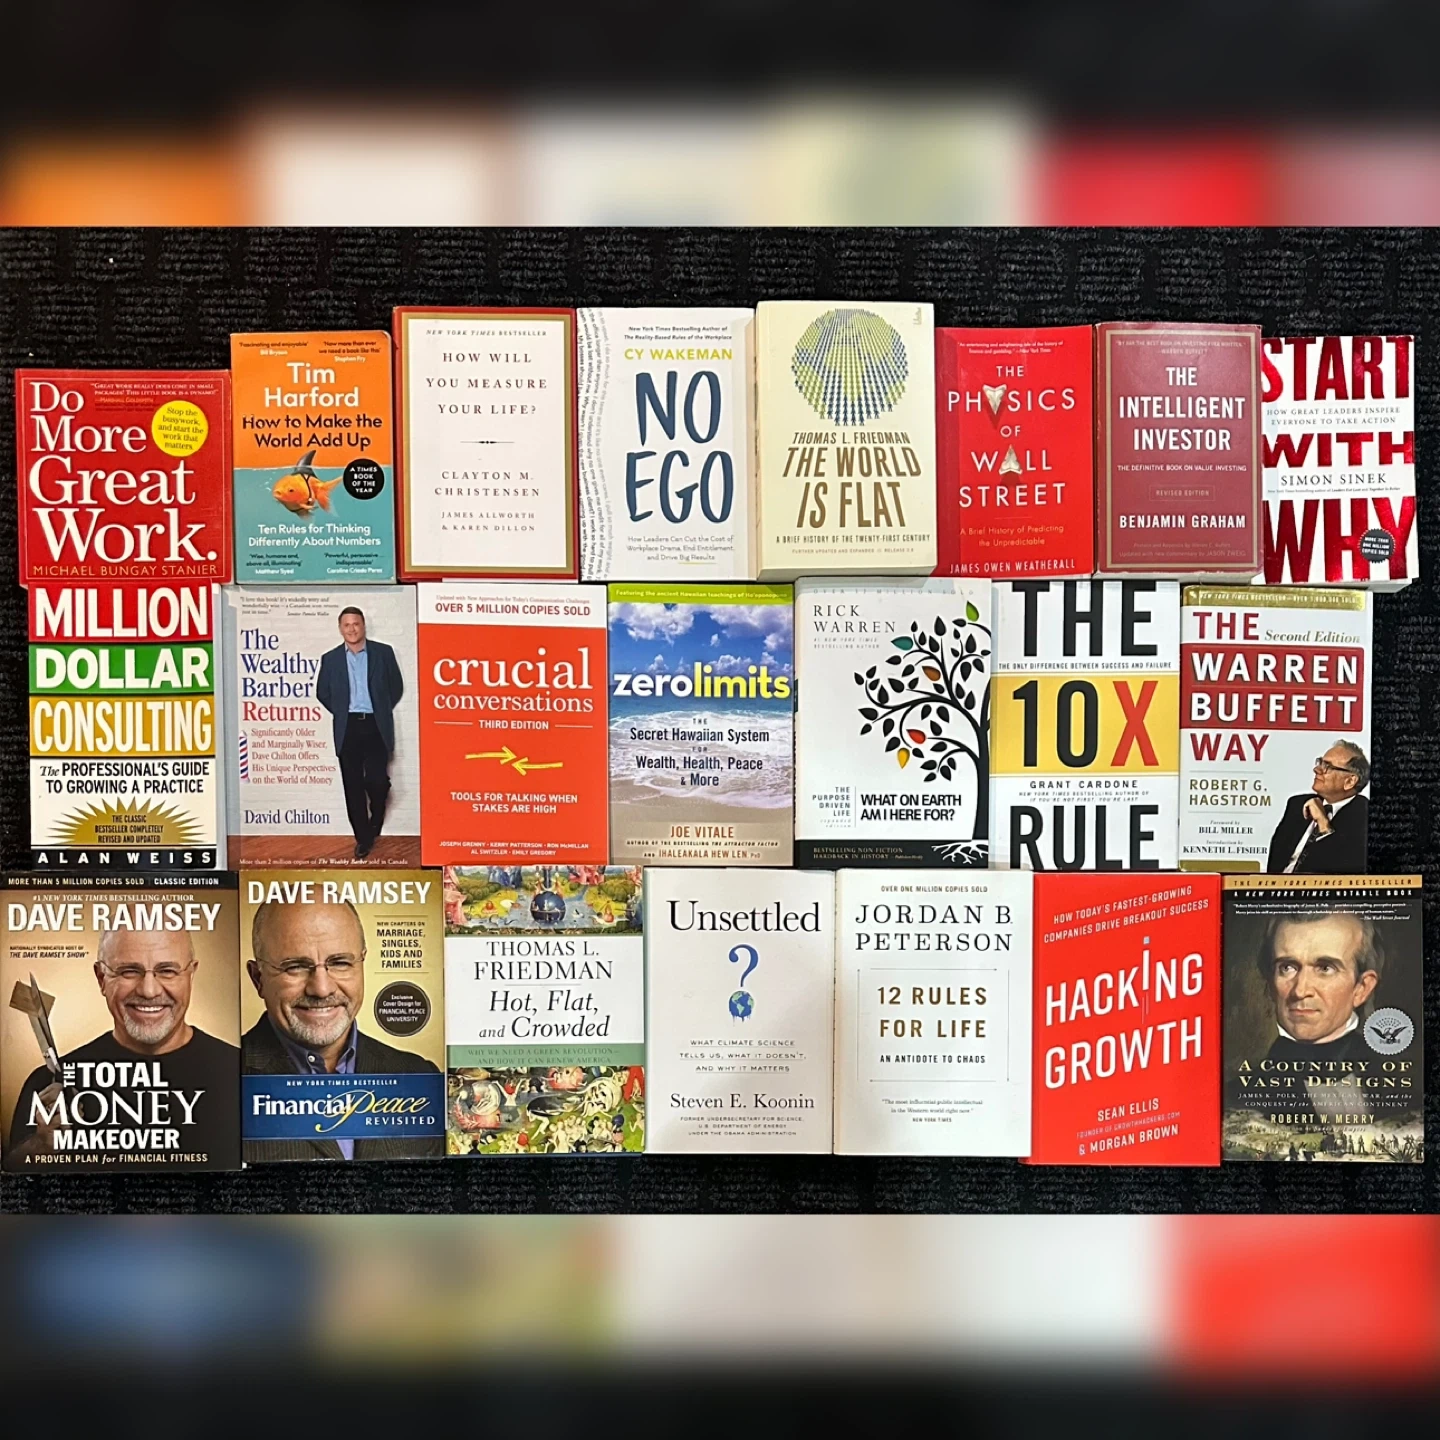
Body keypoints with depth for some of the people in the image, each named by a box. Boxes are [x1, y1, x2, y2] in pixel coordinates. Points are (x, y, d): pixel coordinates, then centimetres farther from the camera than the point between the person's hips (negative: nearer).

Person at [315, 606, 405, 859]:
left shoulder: (383, 652, 3)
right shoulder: (330, 658, 7)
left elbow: (396, 687, 9)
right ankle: (363, 838, 12)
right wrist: (340, 713, 9)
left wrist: (382, 711, 6)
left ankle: (376, 822, 23)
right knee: (353, 785, 2)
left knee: (377, 780, -8)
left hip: (376, 727, -1)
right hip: (347, 728, 2)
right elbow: (322, 693, 15)